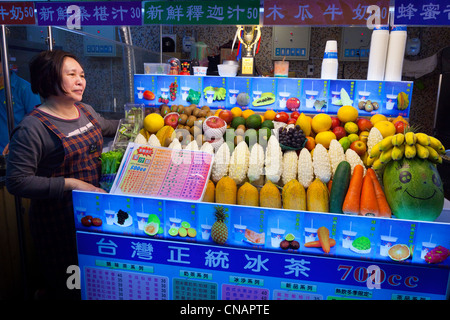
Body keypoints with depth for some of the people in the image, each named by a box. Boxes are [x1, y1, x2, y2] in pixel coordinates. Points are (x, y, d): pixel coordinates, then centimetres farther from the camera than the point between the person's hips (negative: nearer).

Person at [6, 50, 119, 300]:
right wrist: (71, 183, -27)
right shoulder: (33, 127, -20)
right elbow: (17, 181, -22)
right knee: (66, 283, 12)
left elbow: (108, 127, 26)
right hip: (58, 221, -6)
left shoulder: (86, 111, 4)